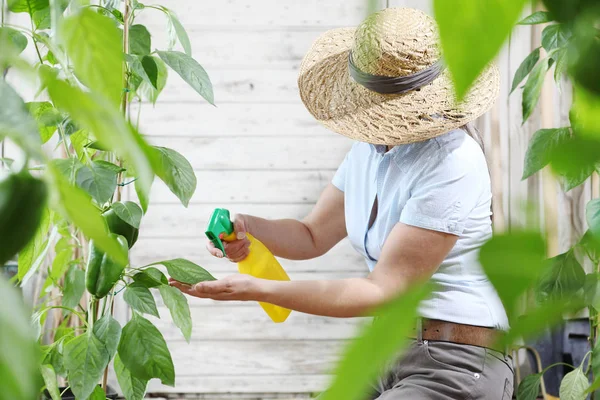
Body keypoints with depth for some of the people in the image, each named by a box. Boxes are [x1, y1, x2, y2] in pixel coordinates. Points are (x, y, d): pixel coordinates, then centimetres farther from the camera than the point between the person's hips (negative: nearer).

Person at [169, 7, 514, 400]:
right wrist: (247, 227, -6)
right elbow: (312, 235, 16)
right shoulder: (371, 147, 6)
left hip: (455, 367, -8)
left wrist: (258, 290, -24)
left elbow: (382, 290, -20)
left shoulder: (452, 165, -21)